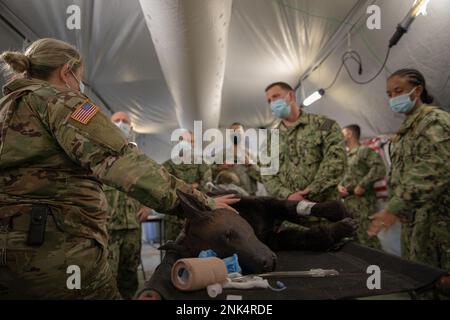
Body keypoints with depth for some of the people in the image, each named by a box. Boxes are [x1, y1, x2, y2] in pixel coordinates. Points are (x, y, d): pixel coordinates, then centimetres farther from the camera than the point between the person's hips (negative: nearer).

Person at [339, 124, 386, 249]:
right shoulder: (346, 156, 20)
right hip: (348, 203, 9)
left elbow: (380, 169, -18)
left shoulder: (365, 151, -5)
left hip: (363, 202, -8)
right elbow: (342, 176, 24)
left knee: (367, 238, -11)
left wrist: (362, 186, -18)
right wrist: (340, 186, 1)